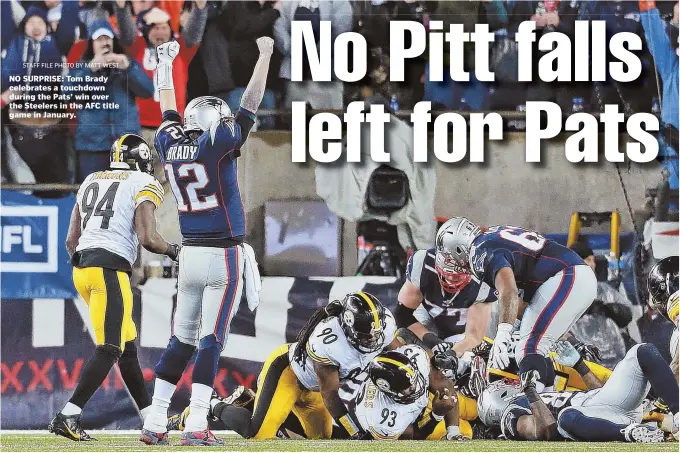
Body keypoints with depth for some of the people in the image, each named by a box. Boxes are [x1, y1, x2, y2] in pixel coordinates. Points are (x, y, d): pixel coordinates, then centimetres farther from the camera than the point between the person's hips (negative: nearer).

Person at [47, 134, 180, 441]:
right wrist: (172, 251, 9)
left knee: (127, 345, 15)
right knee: (109, 351, -9)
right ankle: (67, 417, -19)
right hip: (110, 269, -8)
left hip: (82, 266, 8)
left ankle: (150, 417, 18)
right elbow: (147, 239, -10)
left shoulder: (90, 182, 20)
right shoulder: (143, 185, 0)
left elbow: (71, 240, 18)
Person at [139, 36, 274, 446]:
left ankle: (156, 422, 6)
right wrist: (265, 55, 0)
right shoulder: (217, 144, -11)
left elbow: (170, 113, 24)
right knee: (212, 341, -6)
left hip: (190, 255, 6)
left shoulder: (170, 146, 5)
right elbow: (250, 105, -8)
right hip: (224, 255, -6)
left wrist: (166, 65, 38)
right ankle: (197, 425, -10)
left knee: (182, 340, 10)